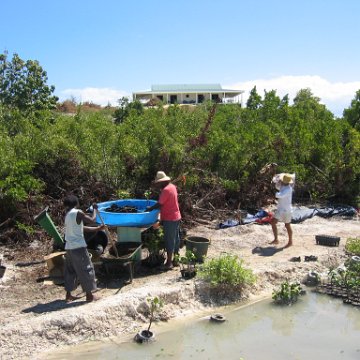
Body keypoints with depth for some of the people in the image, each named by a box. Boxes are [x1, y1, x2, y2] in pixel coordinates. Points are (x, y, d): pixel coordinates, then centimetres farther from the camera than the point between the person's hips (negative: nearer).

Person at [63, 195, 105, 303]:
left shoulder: (67, 215, 14)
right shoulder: (78, 213, -11)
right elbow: (92, 220, -6)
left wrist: (97, 229, 23)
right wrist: (95, 209, 9)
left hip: (69, 247, 8)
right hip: (78, 247, -8)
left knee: (70, 270, 16)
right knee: (86, 269, 1)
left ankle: (68, 295, 21)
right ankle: (89, 295, 6)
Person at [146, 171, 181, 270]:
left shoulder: (166, 190, -21)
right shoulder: (172, 186, 8)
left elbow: (159, 204, -19)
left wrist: (149, 208, -6)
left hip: (169, 219, -9)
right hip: (176, 217, 9)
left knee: (169, 241, -3)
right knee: (175, 239, 16)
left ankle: (169, 263, 3)